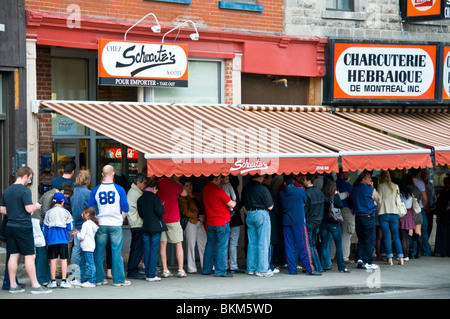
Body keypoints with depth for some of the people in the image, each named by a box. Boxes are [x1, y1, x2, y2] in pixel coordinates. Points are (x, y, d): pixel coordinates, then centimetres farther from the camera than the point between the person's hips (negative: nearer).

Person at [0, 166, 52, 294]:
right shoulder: (25, 190, -13)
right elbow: (29, 208, -18)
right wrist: (36, 206, 2)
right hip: (23, 226, -7)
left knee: (13, 255, 10)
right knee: (30, 256, -3)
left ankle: (13, 285, 12)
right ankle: (35, 285, -1)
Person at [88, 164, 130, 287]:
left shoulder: (96, 190, 1)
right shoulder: (119, 189, -4)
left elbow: (90, 209, 5)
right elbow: (125, 209, -3)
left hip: (101, 225, 2)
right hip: (116, 224, -2)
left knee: (99, 252, 9)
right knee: (116, 252, 2)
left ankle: (99, 278, 14)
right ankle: (118, 279, 4)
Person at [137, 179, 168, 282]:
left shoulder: (140, 199, 5)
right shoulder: (154, 197, -11)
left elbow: (140, 214, 9)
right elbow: (160, 212, -14)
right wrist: (162, 207, 5)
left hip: (145, 227, 5)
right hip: (156, 226, -5)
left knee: (147, 250, 9)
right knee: (154, 250, -2)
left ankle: (147, 274, 11)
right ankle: (152, 275, -3)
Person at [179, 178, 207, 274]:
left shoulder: (197, 196, 20)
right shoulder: (182, 198, 0)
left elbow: (202, 208, 24)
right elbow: (185, 211, -10)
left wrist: (203, 216, 6)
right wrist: (198, 216, -11)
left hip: (200, 222, 6)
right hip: (190, 222, -6)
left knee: (204, 244, 3)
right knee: (191, 245, -5)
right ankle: (191, 268, 0)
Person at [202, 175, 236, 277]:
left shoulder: (205, 189, 7)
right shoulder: (218, 190, -16)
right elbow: (231, 204, -12)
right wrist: (234, 202, 11)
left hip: (210, 222, 7)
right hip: (222, 222, -7)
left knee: (210, 245, 14)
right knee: (222, 246, -4)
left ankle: (206, 269, 17)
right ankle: (220, 271, -5)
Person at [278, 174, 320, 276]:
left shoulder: (281, 193, 2)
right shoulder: (300, 190, -4)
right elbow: (305, 202, 12)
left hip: (286, 222, 3)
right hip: (299, 221, -3)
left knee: (289, 246, 7)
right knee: (304, 246, -1)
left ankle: (292, 269, 7)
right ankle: (309, 269, -2)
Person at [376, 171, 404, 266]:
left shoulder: (381, 186, -2)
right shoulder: (395, 186, 8)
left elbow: (379, 200, -3)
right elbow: (398, 200, 9)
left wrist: (378, 209, 13)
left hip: (383, 213, -3)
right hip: (394, 213, 3)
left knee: (386, 236, -1)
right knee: (396, 236, 8)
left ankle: (390, 259, -5)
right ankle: (400, 258, 3)